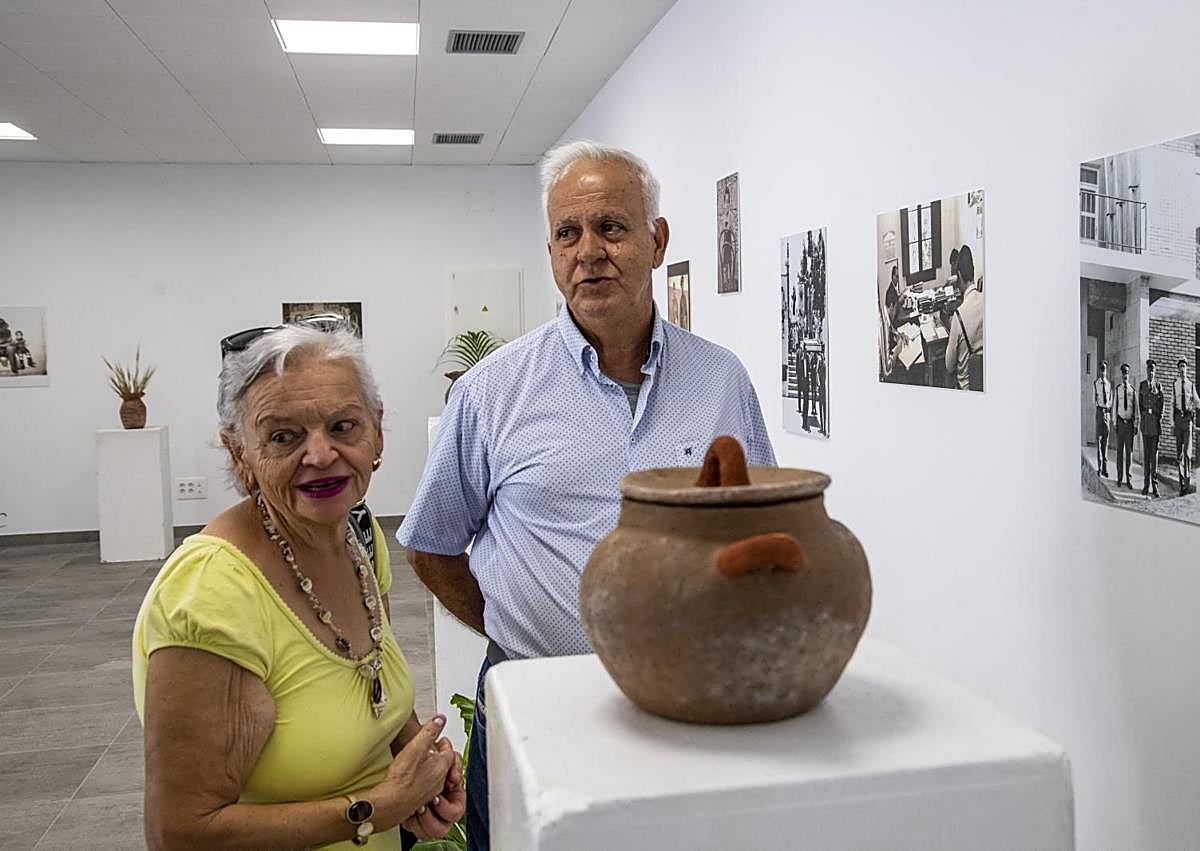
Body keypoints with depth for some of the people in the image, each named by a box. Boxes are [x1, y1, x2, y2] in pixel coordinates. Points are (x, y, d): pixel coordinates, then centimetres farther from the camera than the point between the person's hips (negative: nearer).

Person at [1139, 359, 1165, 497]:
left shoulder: (1158, 384, 5)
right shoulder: (1142, 384, 10)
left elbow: (1161, 404, 3)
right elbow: (1140, 403, 11)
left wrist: (1160, 420, -4)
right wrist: (1143, 416, 2)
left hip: (1155, 420, -1)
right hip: (1145, 420, 1)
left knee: (1154, 452, -1)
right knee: (1145, 453, 3)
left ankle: (1155, 485, 3)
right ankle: (1146, 485, 6)